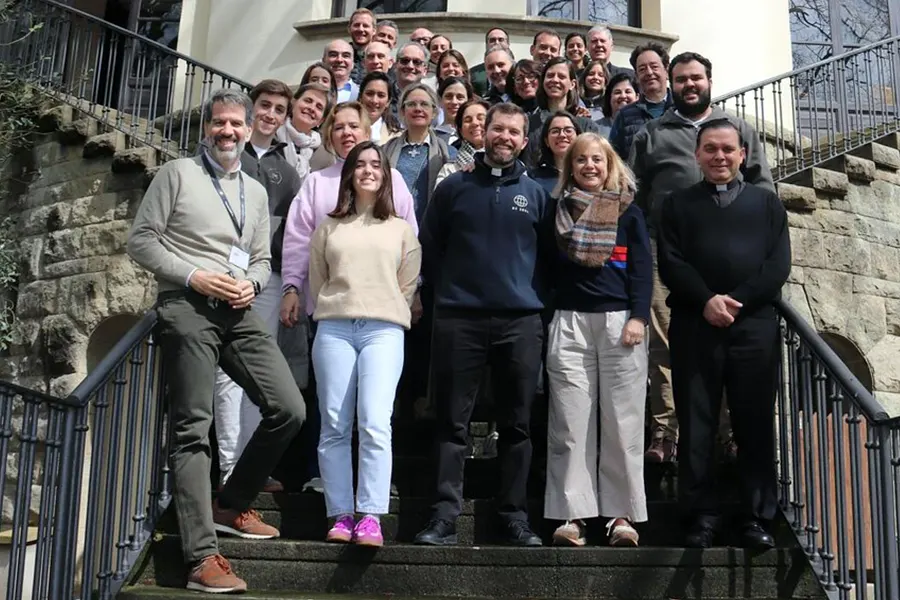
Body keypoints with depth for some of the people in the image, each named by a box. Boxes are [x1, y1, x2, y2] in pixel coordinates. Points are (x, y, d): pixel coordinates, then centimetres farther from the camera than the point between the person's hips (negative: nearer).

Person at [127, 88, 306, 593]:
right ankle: (203, 557, -6)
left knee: (289, 408, -4)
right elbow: (141, 240, -2)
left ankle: (231, 506, 16)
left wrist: (252, 284, -1)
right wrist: (194, 276, -12)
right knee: (194, 429, -6)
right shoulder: (177, 174, 4)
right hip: (187, 308, -5)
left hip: (239, 312, 6)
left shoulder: (256, 192, 20)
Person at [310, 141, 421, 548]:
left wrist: (387, 312, 6)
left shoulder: (401, 229, 16)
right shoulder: (329, 227, 17)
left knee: (375, 422, -15)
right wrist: (330, 310, 9)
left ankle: (371, 517, -15)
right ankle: (340, 516, 2)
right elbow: (316, 280, 17)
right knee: (335, 426, -2)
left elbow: (408, 284, 12)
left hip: (383, 330, -1)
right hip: (334, 328, 2)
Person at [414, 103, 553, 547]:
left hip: (520, 321, 1)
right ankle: (444, 516, 4)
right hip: (458, 318, -1)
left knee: (517, 424, 6)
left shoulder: (536, 194, 11)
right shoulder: (454, 187, 8)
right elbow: (428, 247, 11)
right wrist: (441, 290, 5)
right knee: (452, 423, 0)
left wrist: (539, 296, 5)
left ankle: (515, 516, 14)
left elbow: (549, 255, 14)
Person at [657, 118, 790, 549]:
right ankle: (701, 517, 6)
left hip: (754, 326, 0)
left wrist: (737, 301, -10)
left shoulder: (767, 203, 16)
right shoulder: (677, 205, 15)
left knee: (755, 424, 2)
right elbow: (670, 264, 2)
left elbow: (778, 265, 4)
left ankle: (757, 518, 8)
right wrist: (706, 301, -13)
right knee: (696, 424, 0)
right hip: (694, 326, 0)